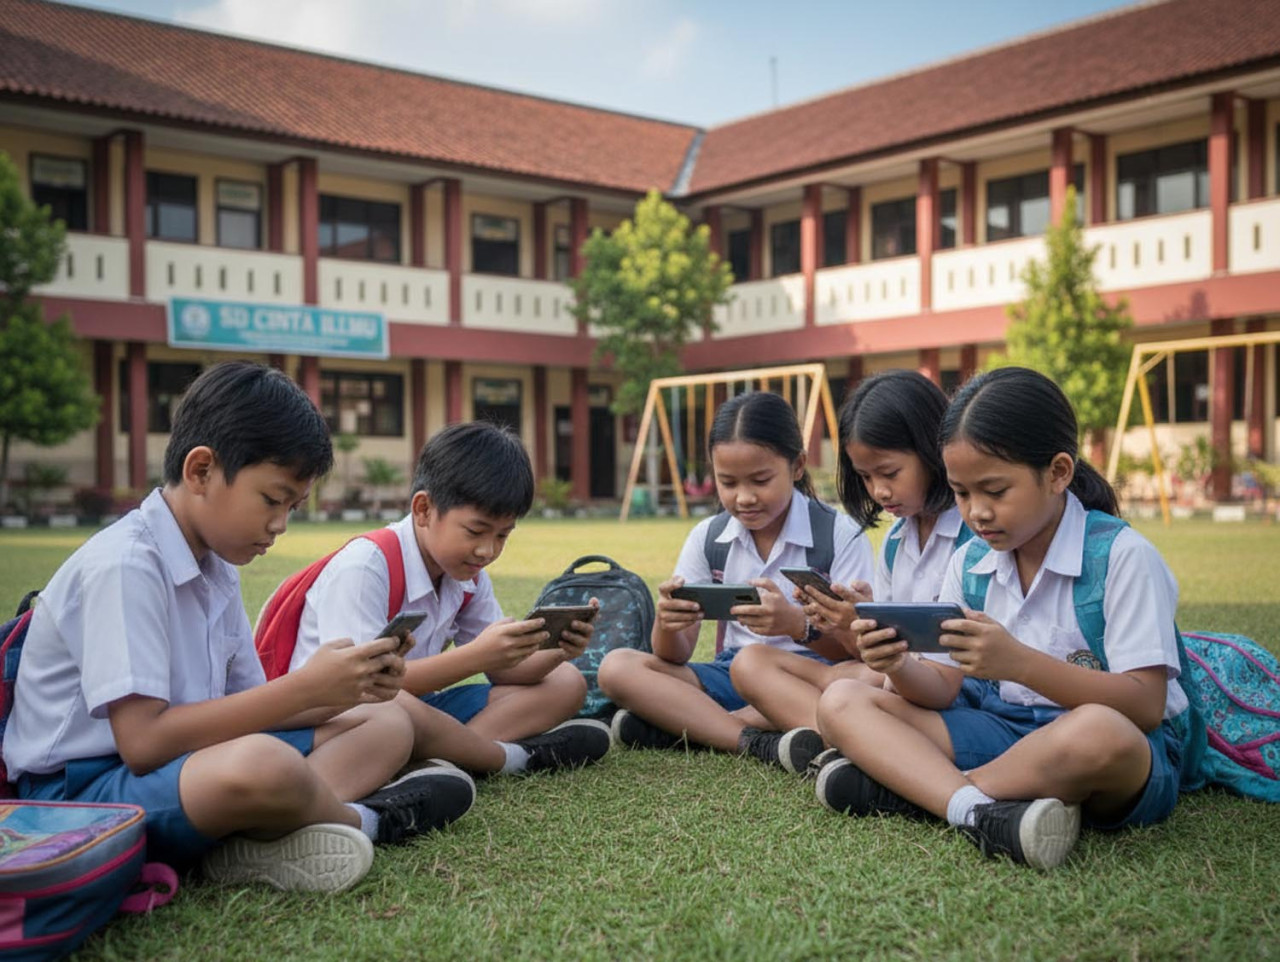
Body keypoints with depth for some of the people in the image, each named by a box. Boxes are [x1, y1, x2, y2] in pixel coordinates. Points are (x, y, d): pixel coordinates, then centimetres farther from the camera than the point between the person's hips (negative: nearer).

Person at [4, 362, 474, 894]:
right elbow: (142, 741, -25)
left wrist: (347, 691, -9)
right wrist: (305, 688, -24)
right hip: (83, 789, -9)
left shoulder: (216, 568, 10)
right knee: (259, 765, -40)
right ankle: (363, 818, -6)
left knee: (386, 722, 6)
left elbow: (247, 706, 10)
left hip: (181, 761, 10)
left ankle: (258, 840, -20)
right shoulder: (122, 565, -18)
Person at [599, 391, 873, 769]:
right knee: (616, 667, -17)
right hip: (731, 677, 3)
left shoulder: (841, 536, -5)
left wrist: (798, 626, -31)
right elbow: (674, 657, 3)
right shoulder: (707, 538, 4)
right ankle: (761, 744, -31)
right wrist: (667, 624, -22)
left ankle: (676, 728, -26)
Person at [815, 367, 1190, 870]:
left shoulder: (1122, 556, -10)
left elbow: (1145, 706, -17)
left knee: (1101, 733, -42)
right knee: (841, 701, -9)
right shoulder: (970, 564, 7)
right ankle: (980, 810, -32)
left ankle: (905, 787, -22)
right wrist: (900, 667, -18)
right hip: (1002, 730, 6)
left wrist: (1020, 662, -30)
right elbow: (943, 688, 7)